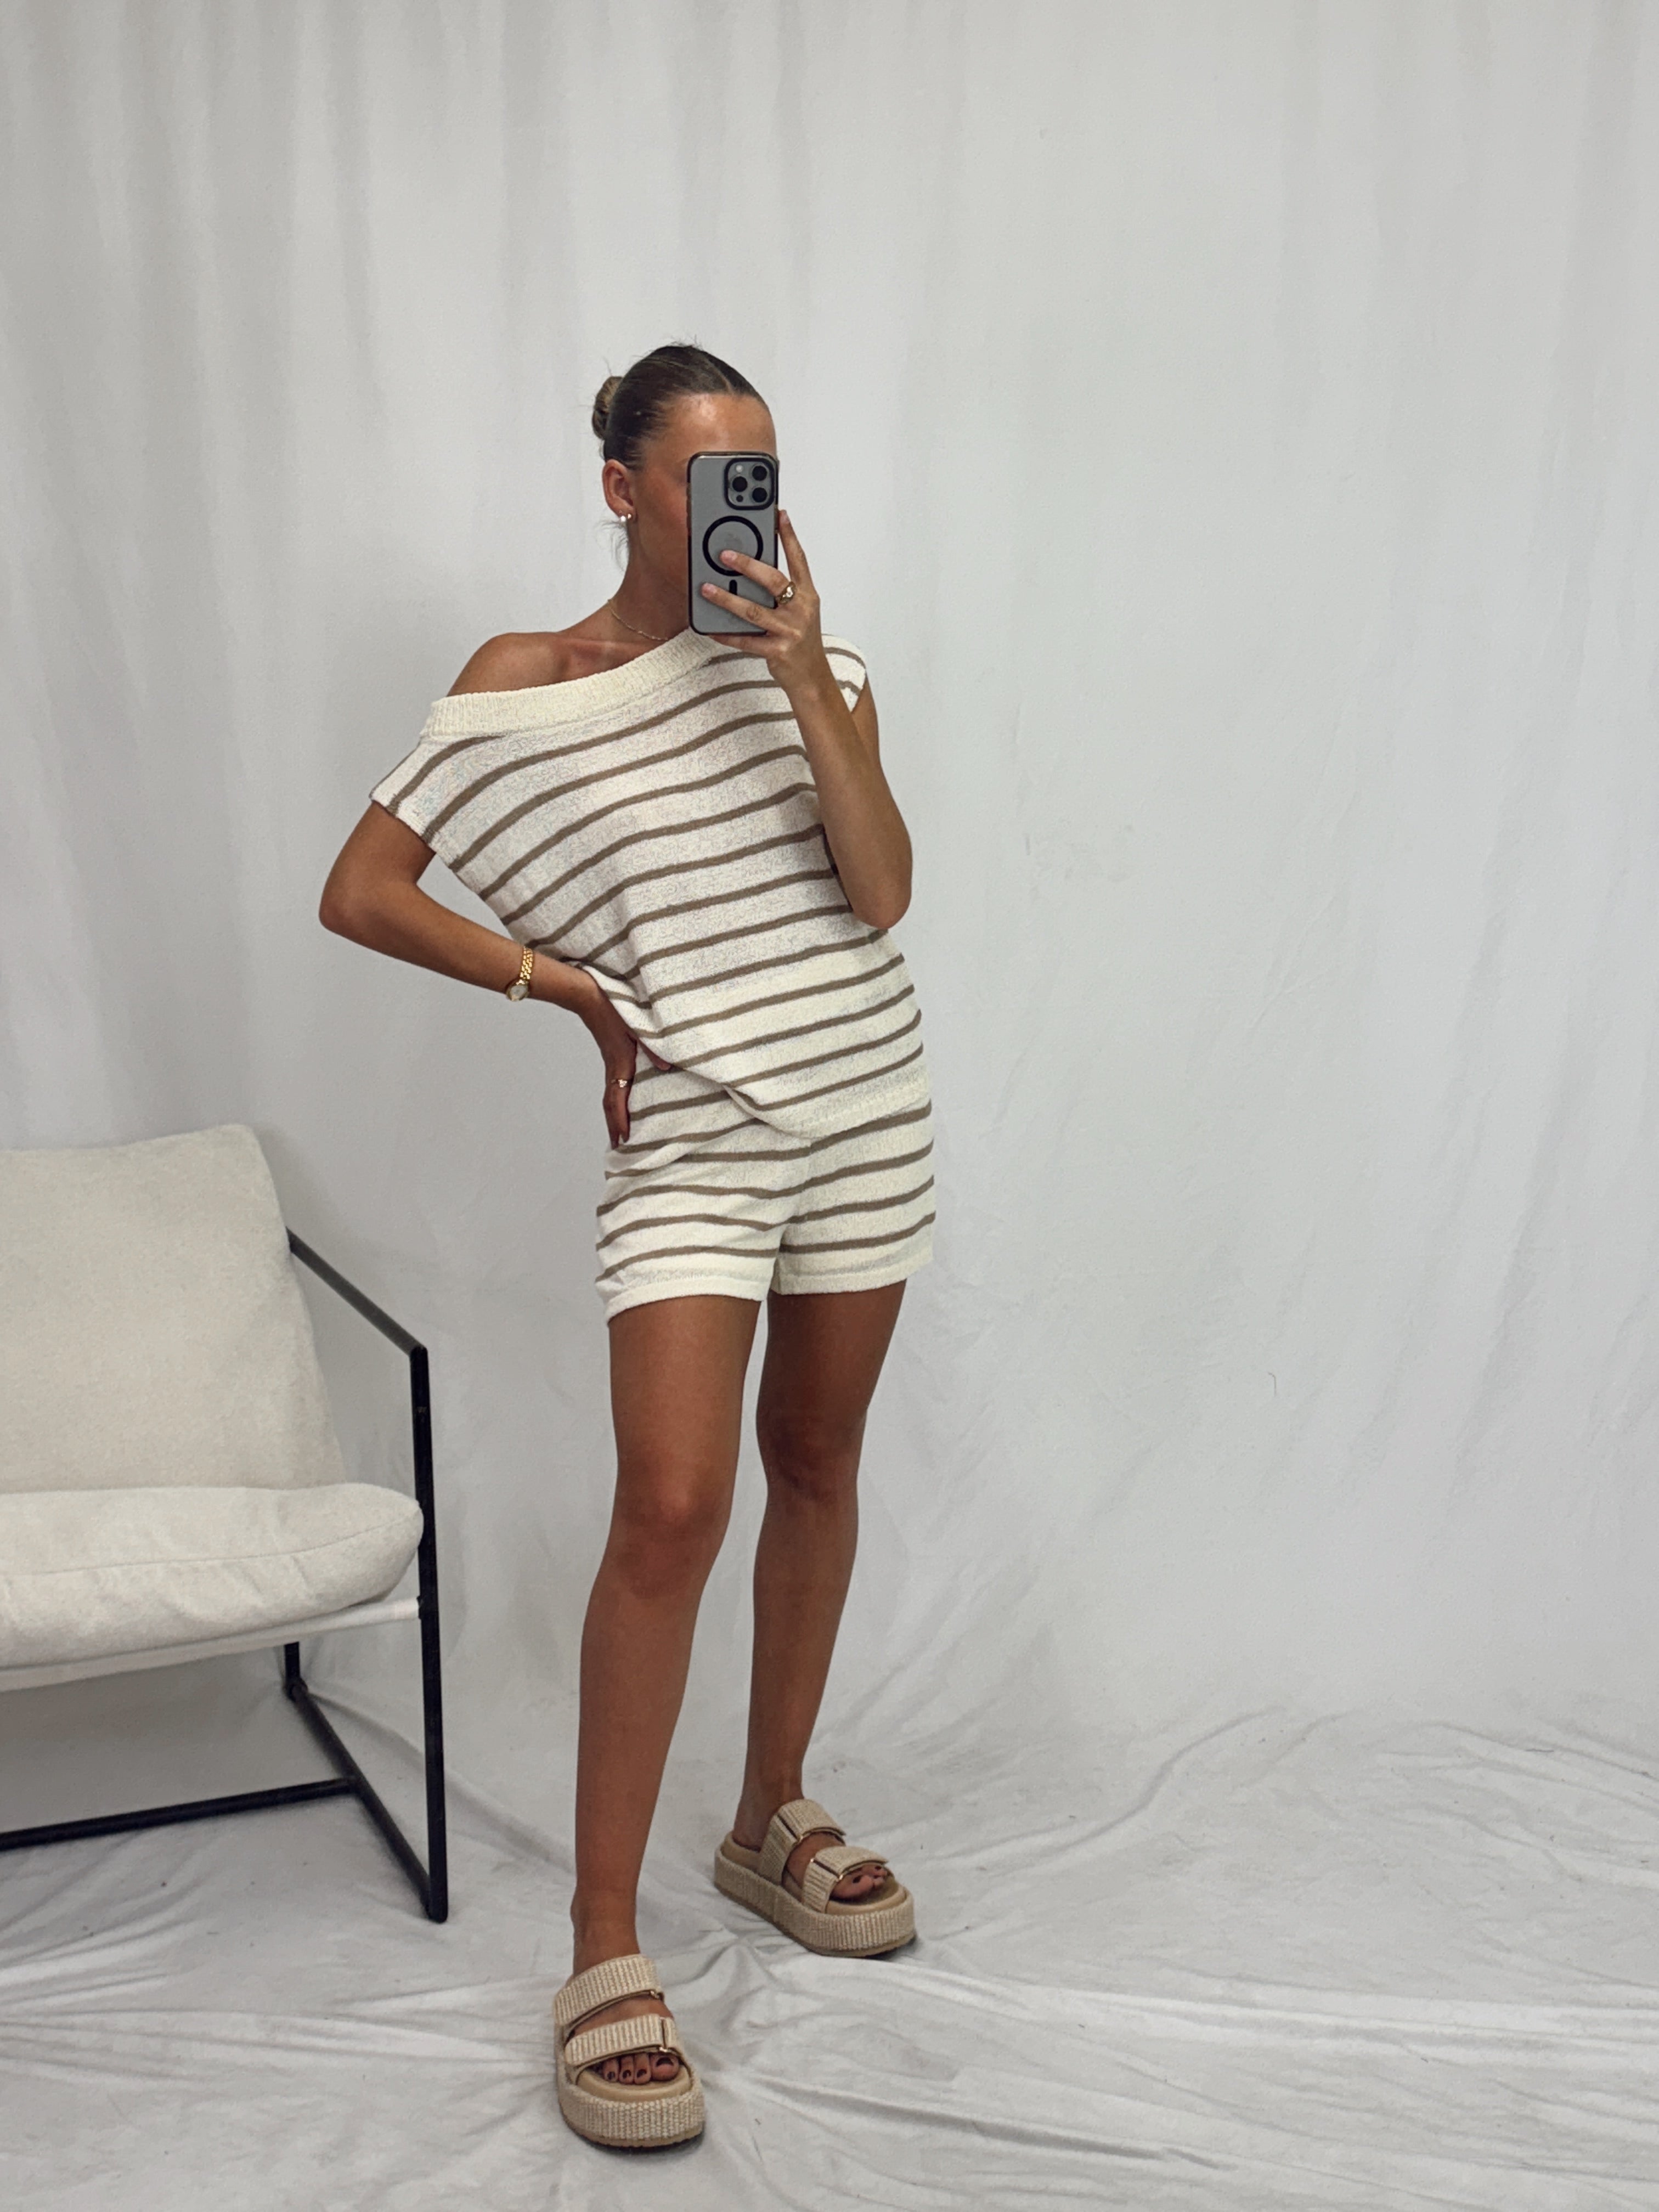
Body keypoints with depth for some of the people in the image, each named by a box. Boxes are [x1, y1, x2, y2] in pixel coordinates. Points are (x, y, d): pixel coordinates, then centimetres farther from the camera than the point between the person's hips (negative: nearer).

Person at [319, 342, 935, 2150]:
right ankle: (605, 1949, -3)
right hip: (687, 1136, -4)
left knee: (817, 1460, 13)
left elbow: (880, 892, -9)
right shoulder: (523, 685, -3)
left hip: (862, 1114, 4)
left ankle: (772, 1819, 32)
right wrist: (563, 982, -5)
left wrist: (807, 680, -18)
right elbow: (359, 891, -2)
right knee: (672, 1506, -14)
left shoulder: (808, 655, 4)